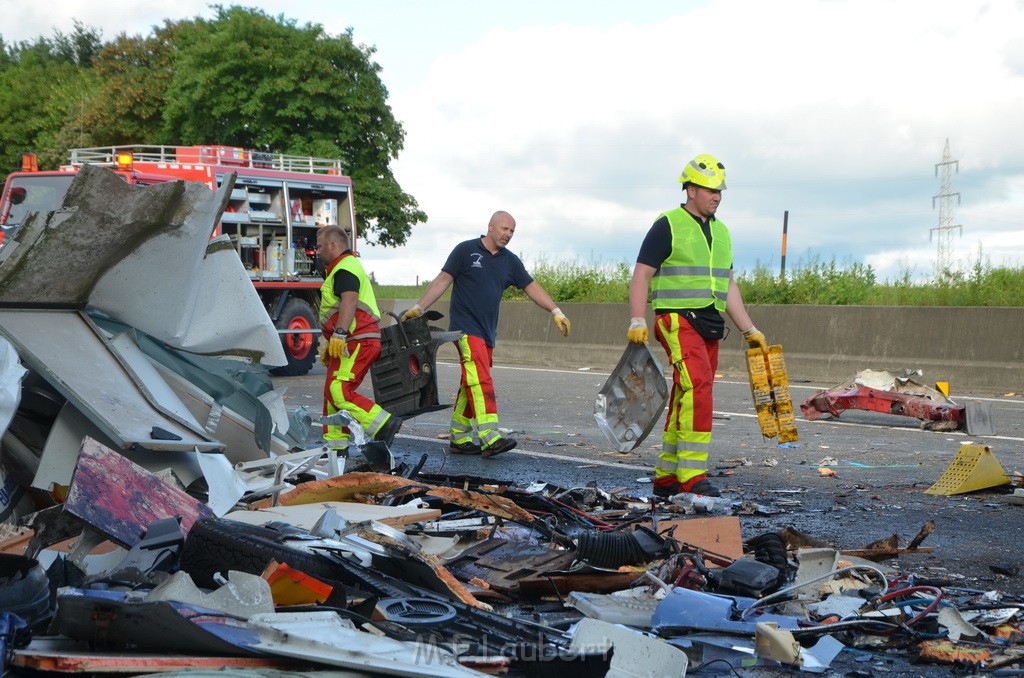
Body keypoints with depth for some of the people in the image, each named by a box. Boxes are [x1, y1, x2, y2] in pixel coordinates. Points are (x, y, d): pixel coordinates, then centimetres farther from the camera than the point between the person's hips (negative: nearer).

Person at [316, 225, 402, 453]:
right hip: (351, 343, 11)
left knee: (339, 392, -19)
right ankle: (335, 443, 15)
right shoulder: (342, 268, 28)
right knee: (333, 391, 12)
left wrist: (338, 334, -34)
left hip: (356, 342, -11)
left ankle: (384, 424, -22)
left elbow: (350, 301, -25)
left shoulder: (345, 268, -8)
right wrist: (330, 345, 33)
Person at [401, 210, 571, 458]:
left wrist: (556, 312, 3)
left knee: (471, 385, 10)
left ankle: (459, 438, 16)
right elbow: (443, 280, -2)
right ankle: (490, 437, -25)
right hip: (465, 327, -7)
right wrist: (418, 307, -7)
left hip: (487, 332, 7)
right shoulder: (466, 250, -3)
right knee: (481, 380, -18)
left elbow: (532, 287, 11)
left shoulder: (510, 261, 12)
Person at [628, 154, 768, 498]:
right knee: (697, 388, -21)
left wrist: (749, 330, 19)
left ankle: (667, 476, 15)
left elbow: (728, 286, 23)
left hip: (709, 325, 8)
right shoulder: (668, 225, -3)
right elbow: (641, 275, -7)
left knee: (687, 399, 8)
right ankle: (691, 474, -21)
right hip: (678, 320, -8)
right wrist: (637, 321, -18)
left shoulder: (721, 232, 19)